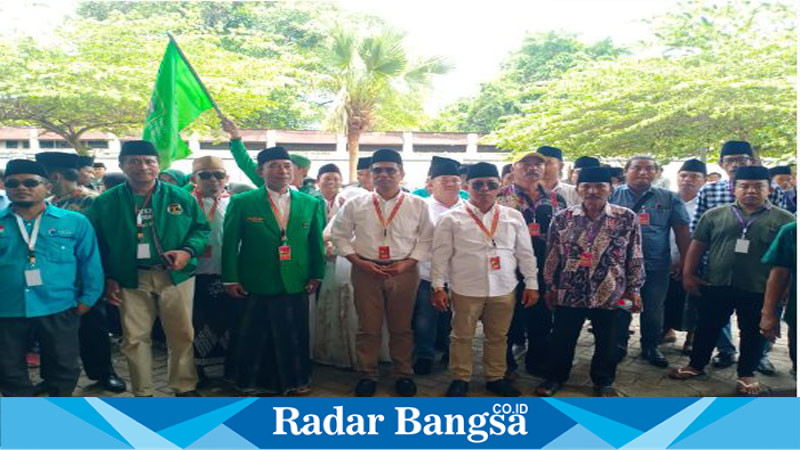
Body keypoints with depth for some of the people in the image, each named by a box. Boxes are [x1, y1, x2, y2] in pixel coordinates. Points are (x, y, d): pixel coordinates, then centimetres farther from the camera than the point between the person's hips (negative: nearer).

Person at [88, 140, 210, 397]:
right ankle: (142, 393, 21)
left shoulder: (180, 197, 2)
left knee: (182, 334, 6)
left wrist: (188, 251, -13)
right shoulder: (106, 203, 3)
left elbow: (201, 229, 5)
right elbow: (97, 244, 6)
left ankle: (184, 388, 22)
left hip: (176, 275, 0)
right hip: (131, 278, 0)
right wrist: (107, 278, 0)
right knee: (135, 338, 6)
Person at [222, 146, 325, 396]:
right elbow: (230, 243, -2)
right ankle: (253, 382, 28)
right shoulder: (242, 203, -2)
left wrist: (317, 275, 6)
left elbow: (316, 242, 9)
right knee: (254, 336, 9)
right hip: (255, 284, -2)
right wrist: (230, 279, -5)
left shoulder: (311, 204, 5)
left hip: (295, 284, 2)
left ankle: (295, 380, 28)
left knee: (295, 335, 10)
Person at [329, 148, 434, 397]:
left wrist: (408, 263, -9)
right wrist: (359, 261, -6)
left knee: (402, 327, 10)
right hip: (365, 271, 0)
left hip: (404, 271, 0)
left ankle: (403, 374, 26)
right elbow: (340, 235, 5)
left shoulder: (417, 205, 0)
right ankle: (367, 375, 23)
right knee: (368, 327, 7)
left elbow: (426, 239, 4)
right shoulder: (355, 204, 1)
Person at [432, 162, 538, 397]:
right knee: (462, 336, 9)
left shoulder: (513, 216, 4)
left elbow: (525, 253, 8)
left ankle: (495, 377, 31)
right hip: (465, 289, -2)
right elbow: (441, 254, -4)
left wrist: (532, 284, 6)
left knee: (497, 336, 14)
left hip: (504, 289, 2)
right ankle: (460, 379, 26)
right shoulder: (452, 218, -4)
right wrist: (438, 286, -7)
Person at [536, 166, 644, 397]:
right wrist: (550, 287, 6)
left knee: (607, 341, 14)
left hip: (610, 294, 0)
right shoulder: (562, 218, -4)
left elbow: (635, 258, 0)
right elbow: (552, 256, 3)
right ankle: (555, 377, 33)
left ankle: (603, 381, 35)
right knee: (562, 339, 12)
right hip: (569, 293, 1)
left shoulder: (627, 218, -5)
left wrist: (634, 290, 0)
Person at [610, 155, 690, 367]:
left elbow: (682, 232, 5)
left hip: (656, 266, 1)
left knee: (653, 310, 11)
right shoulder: (613, 195, 1)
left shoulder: (669, 198, 4)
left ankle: (651, 348, 29)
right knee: (619, 308, 9)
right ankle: (619, 345, 26)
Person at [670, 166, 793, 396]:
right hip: (716, 286, 1)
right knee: (707, 328, 13)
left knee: (752, 333, 12)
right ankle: (696, 365, 29)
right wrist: (688, 274, 3)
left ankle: (746, 374, 28)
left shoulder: (784, 219, 0)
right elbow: (697, 246, 6)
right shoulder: (715, 215, 3)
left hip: (758, 290, -1)